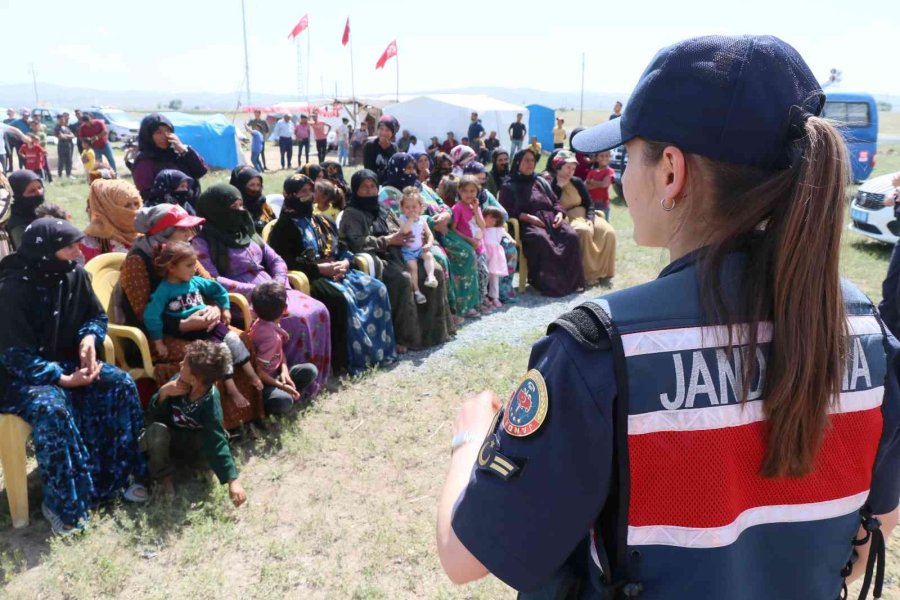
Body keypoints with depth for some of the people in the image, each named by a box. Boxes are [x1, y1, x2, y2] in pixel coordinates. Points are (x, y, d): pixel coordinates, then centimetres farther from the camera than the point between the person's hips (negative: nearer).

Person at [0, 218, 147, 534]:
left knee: (121, 384, -17)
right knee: (52, 409, -35)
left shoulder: (75, 275, -4)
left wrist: (90, 337, -15)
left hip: (68, 362, 6)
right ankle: (61, 502, -17)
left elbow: (97, 315, 9)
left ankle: (119, 474, -4)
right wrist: (62, 379, -29)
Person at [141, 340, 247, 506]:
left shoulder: (211, 402, -31)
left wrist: (233, 481, -50)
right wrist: (163, 393, -37)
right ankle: (164, 475, -8)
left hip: (193, 442, -2)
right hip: (168, 436, 2)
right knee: (157, 429, -33)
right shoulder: (179, 381, -24)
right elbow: (154, 416, -15)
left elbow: (217, 441, -39)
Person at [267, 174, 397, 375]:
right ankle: (345, 360, -27)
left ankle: (380, 348, -3)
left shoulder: (321, 220, 21)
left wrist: (345, 262, -7)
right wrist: (320, 268, -20)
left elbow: (343, 247, 17)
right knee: (342, 298, -35)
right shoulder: (285, 226, -3)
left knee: (377, 289, -10)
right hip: (311, 276, -7)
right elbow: (286, 261, -15)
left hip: (337, 270, 8)